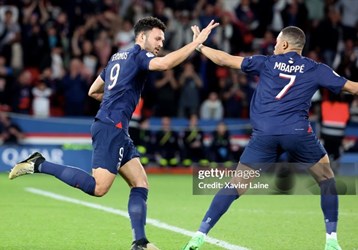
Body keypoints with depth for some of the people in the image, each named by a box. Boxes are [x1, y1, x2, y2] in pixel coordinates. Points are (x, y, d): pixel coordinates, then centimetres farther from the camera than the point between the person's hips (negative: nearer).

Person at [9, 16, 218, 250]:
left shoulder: (118, 57, 22)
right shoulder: (137, 55, -4)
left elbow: (93, 91, 29)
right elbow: (165, 63, -26)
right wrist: (197, 42, -22)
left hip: (117, 132, 10)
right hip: (111, 128, -10)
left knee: (141, 184, 5)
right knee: (98, 187, -16)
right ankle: (39, 165, -8)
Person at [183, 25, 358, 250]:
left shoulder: (267, 63, 14)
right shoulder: (316, 69, 12)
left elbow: (225, 59, 16)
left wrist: (199, 46, 31)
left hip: (264, 134, 1)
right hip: (297, 132, -1)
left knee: (235, 186, 6)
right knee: (326, 178, 19)